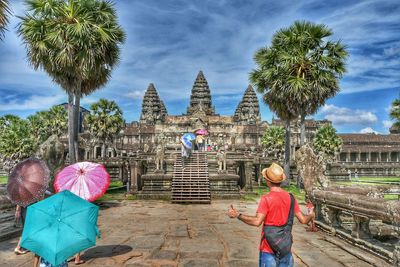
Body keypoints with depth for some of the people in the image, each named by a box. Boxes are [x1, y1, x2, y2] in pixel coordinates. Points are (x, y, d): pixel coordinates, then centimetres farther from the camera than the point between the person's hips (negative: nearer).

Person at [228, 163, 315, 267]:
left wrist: (237, 215, -17)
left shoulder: (266, 199, -18)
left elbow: (257, 221, -25)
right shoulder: (290, 198, -3)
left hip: (269, 247, -4)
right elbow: (303, 219, 2)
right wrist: (311, 215, 23)